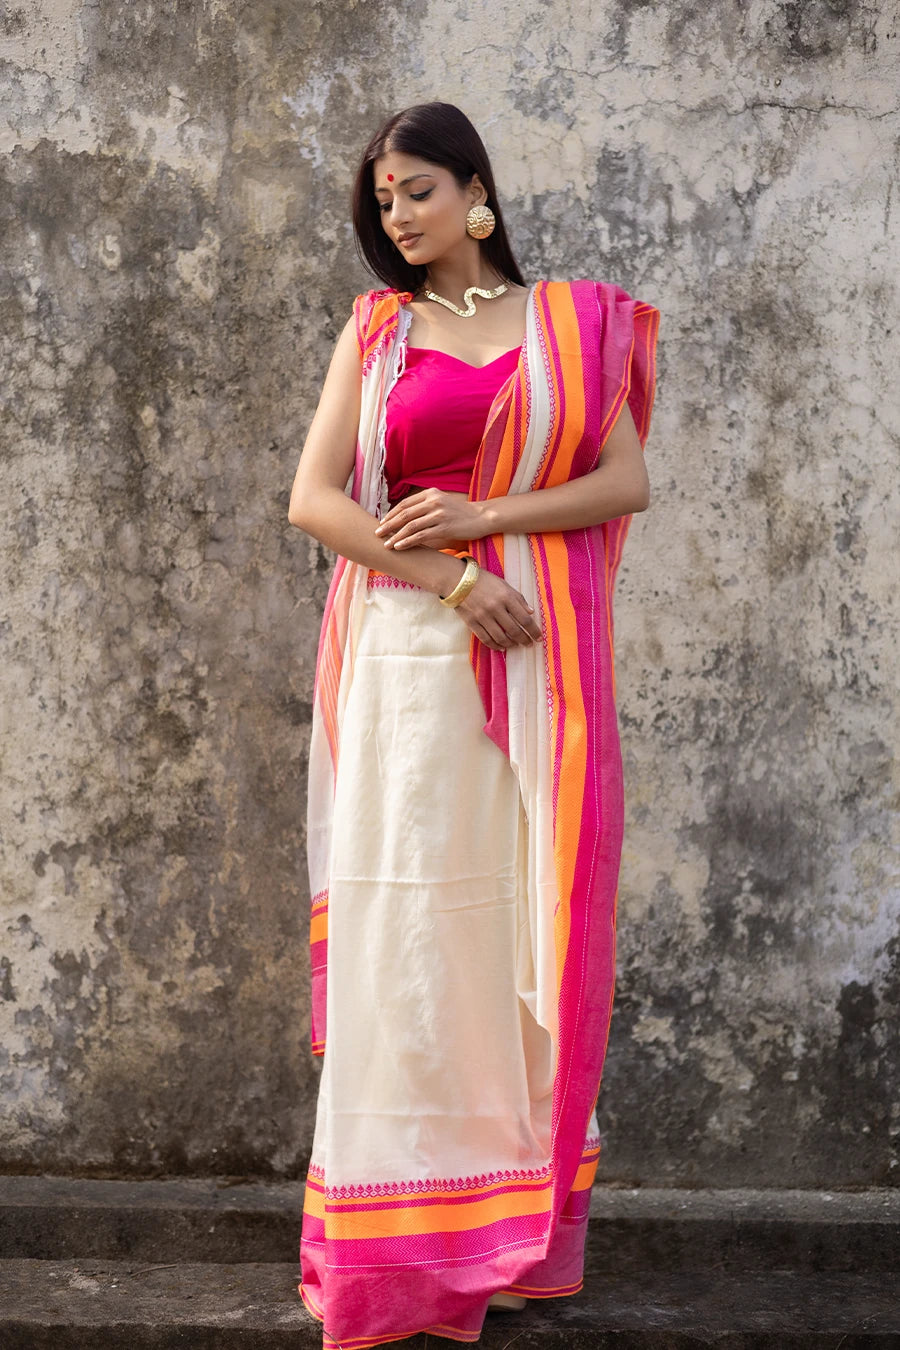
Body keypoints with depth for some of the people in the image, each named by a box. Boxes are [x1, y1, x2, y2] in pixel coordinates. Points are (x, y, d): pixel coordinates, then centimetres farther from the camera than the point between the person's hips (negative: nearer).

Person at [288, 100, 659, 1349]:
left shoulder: (571, 319, 10)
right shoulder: (377, 328, 10)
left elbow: (628, 480, 3)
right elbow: (314, 499, 1)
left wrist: (483, 516, -10)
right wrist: (455, 582, -10)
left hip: (545, 651, 0)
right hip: (413, 650, 0)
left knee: (536, 911, 2)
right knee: (409, 915, -3)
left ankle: (529, 1214, 12)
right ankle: (410, 1232, 4)